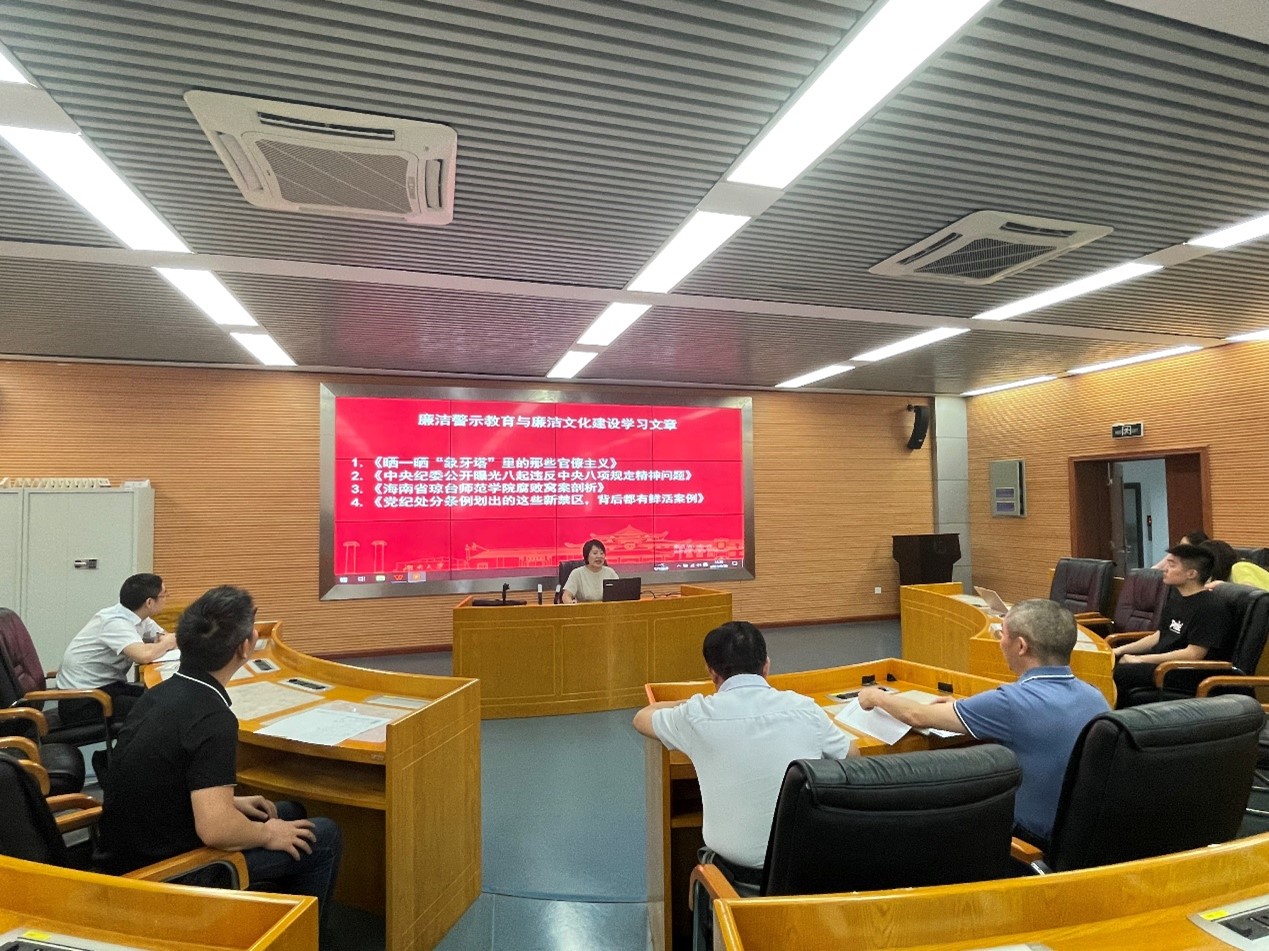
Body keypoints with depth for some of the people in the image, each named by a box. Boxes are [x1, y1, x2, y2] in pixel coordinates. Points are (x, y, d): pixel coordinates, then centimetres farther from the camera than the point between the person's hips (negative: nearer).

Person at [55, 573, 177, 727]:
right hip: (81, 701, -8)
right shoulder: (115, 622, -24)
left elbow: (168, 638, 10)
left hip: (106, 686, 8)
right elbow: (144, 655, -40)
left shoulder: (137, 617, 1)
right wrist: (165, 644, -18)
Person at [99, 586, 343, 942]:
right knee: (323, 836, 1)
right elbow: (215, 829, -31)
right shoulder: (212, 719, -28)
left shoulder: (159, 694, 0)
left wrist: (230, 801, 13)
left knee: (290, 812, 21)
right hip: (163, 869, -8)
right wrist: (268, 835, -12)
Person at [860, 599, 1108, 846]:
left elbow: (917, 716, -18)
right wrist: (961, 708, 13)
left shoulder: (1014, 701, -28)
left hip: (1036, 839, -6)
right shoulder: (1094, 696, -7)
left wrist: (876, 696, 1)